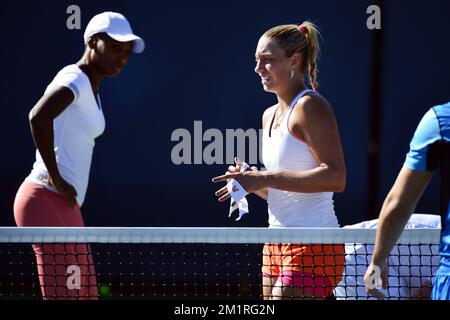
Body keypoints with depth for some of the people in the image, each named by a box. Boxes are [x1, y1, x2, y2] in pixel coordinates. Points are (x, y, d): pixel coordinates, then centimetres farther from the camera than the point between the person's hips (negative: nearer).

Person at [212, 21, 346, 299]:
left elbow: (335, 178, -21)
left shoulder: (310, 106, -10)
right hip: (277, 246, 9)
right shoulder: (270, 115, 16)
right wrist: (249, 181, 4)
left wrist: (266, 179, -21)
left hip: (312, 247, -9)